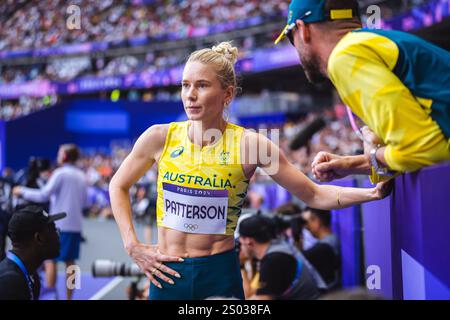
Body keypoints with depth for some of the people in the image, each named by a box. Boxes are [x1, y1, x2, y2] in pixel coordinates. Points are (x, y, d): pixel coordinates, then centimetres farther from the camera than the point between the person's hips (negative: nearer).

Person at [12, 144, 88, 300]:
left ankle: (50, 293, -10)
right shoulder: (82, 176, 11)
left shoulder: (60, 173, -9)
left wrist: (22, 191, -2)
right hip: (76, 225, 6)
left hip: (59, 224, -6)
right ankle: (69, 296, 7)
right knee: (70, 262, 8)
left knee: (50, 259, -2)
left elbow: (43, 195, -13)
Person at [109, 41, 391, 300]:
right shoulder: (160, 138, -4)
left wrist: (372, 193, -15)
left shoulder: (248, 144, -9)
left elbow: (313, 195, -4)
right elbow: (119, 186, 12)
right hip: (167, 274, 2)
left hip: (220, 274, -2)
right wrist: (133, 246, 3)